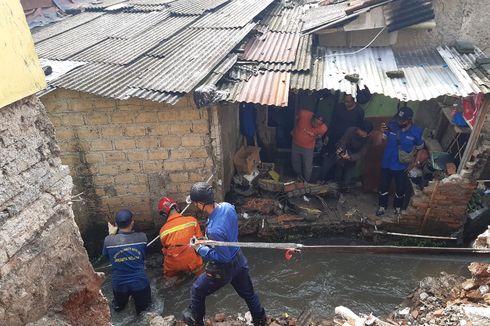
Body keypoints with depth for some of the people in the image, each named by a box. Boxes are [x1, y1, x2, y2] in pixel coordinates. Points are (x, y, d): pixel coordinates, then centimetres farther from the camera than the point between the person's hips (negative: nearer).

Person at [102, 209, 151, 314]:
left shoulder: (109, 240, -17)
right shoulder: (142, 237, -15)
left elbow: (106, 255, 6)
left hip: (119, 284, 2)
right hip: (140, 282, -1)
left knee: (118, 305, 34)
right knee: (143, 306, 27)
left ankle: (118, 304, 19)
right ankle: (141, 307, 12)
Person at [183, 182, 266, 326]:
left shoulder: (214, 230, -39)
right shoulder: (227, 206, -17)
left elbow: (224, 257, -27)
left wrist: (200, 249, -19)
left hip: (224, 268, -7)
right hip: (239, 259, 7)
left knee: (197, 291, 21)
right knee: (248, 293, 28)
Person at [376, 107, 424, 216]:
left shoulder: (416, 132, -16)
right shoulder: (392, 124, -15)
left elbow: (419, 148, 0)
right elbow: (383, 141, -3)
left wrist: (412, 162, -3)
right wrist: (383, 132, -23)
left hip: (402, 166, -1)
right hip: (387, 163, 1)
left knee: (400, 189, 17)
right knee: (383, 186, 15)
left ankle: (398, 207, 44)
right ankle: (382, 206, 39)